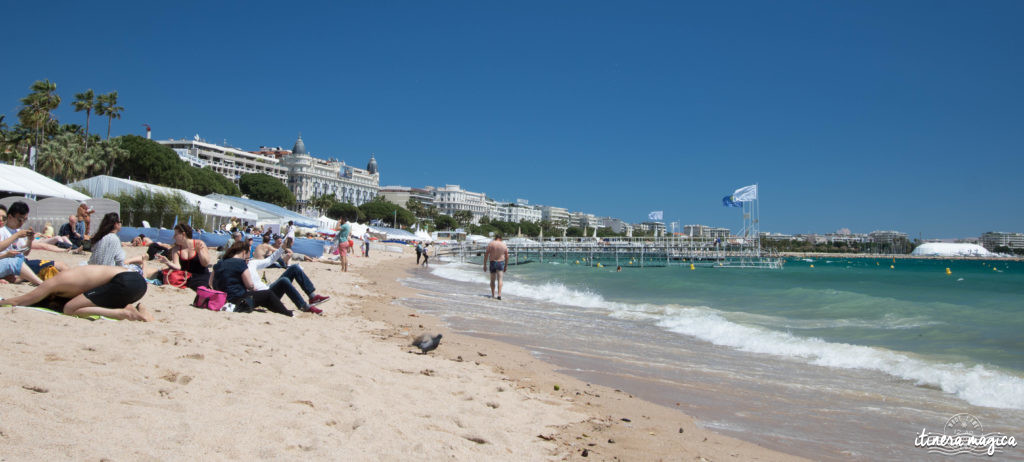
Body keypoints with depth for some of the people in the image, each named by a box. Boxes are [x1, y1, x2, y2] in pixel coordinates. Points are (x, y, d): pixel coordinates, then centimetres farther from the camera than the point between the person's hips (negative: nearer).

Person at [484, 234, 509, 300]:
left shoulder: (490, 244, -2)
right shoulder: (504, 245, 2)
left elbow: (486, 255, -5)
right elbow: (506, 257, 6)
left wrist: (485, 265, 0)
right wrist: (506, 266, 15)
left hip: (492, 262, 0)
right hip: (501, 263, 0)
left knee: (492, 280, 13)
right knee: (500, 279, -3)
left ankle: (492, 294, 19)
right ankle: (499, 294, -16)